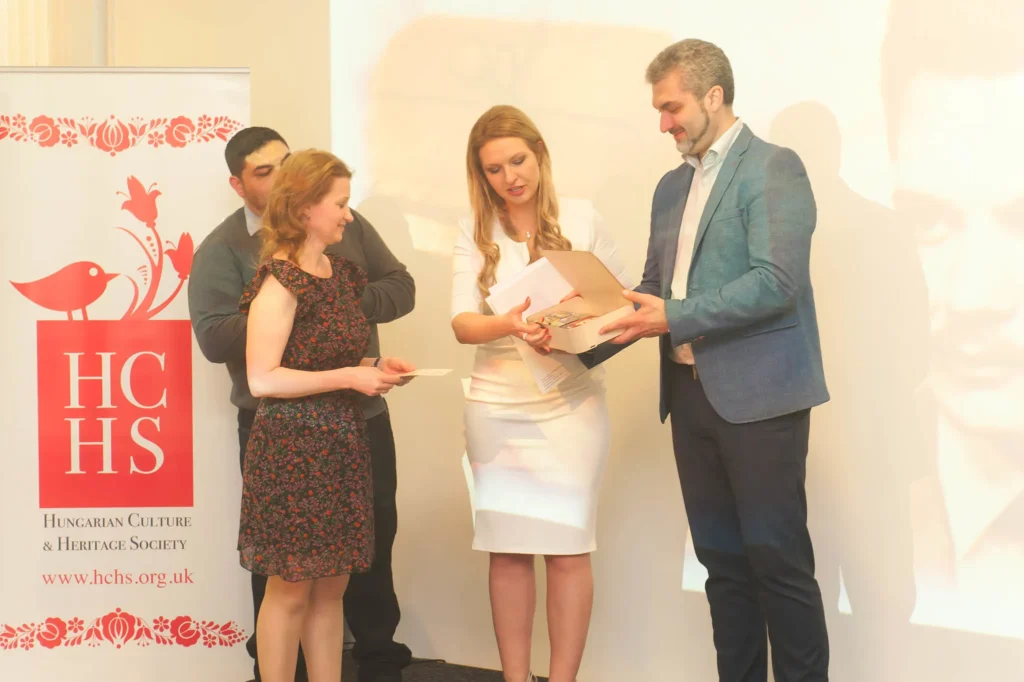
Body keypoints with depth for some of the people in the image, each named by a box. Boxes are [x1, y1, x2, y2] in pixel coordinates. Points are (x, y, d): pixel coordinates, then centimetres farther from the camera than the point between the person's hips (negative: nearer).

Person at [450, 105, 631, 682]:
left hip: (572, 404, -1)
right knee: (508, 550, 6)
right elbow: (462, 323, -8)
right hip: (498, 408, 1)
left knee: (568, 548, -1)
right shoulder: (475, 233, 2)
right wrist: (510, 326, -28)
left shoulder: (580, 219, 0)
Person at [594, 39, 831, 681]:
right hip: (691, 393, 7)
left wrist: (675, 319, -20)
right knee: (722, 558, 11)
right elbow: (656, 287, 17)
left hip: (758, 394, -7)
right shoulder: (673, 185, 16)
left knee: (777, 558, -3)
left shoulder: (773, 168, -7)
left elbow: (778, 282, -18)